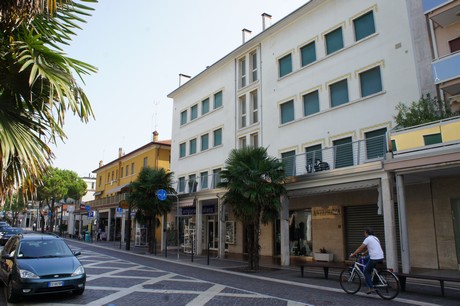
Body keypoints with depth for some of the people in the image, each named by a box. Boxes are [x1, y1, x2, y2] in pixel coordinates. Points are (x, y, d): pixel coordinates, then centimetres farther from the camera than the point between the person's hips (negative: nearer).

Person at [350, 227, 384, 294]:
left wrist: (353, 254, 6)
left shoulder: (368, 239, -6)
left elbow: (360, 248, -3)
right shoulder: (375, 238, 18)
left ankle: (371, 288, 1)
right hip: (381, 258, 8)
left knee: (366, 272, 6)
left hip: (374, 258, -8)